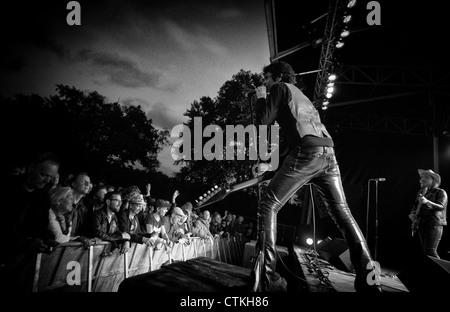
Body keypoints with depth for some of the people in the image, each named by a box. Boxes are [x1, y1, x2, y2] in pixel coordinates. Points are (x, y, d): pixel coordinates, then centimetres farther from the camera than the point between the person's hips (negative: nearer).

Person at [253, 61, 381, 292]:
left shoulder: (280, 88, 13)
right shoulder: (302, 97, 35)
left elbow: (264, 121, 5)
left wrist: (260, 99, 21)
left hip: (307, 151, -8)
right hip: (328, 152, 8)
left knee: (267, 206, -3)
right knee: (341, 211, 10)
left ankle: (266, 277, -9)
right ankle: (369, 278, 7)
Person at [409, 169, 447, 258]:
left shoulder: (440, 192, -2)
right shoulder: (421, 192, 17)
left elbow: (441, 207, -18)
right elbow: (416, 206, 22)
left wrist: (427, 202, -34)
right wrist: (412, 214, 1)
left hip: (434, 225, -6)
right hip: (421, 224, 6)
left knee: (430, 251, -13)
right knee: (426, 251, 8)